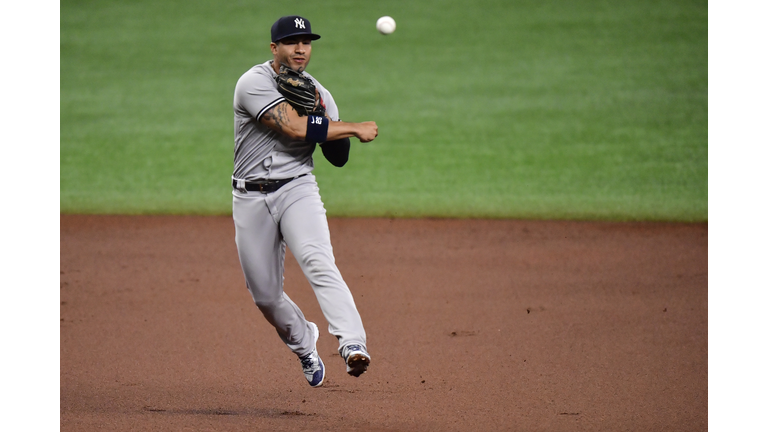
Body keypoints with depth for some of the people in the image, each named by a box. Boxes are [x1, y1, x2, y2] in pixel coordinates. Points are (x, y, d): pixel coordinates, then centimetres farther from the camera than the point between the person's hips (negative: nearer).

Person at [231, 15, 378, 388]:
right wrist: (357, 128, -16)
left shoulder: (319, 94, 7)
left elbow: (338, 158, 9)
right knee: (264, 294, 7)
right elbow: (294, 128, -24)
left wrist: (323, 117, -10)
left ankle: (353, 345, -41)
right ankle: (303, 342, 37)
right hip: (251, 198, -1)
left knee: (318, 262, -27)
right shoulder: (254, 84, -12)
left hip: (298, 189, 1)